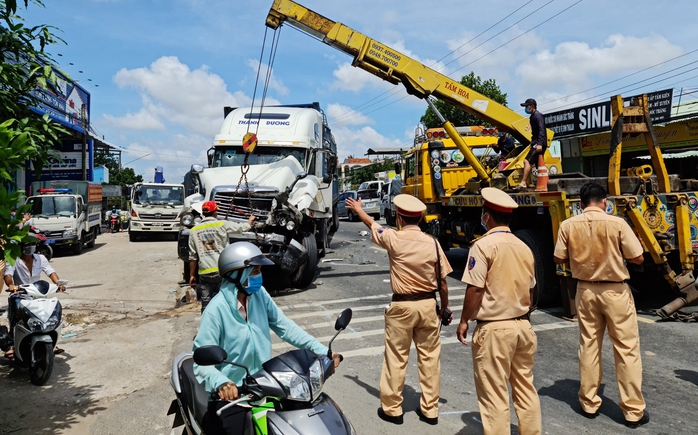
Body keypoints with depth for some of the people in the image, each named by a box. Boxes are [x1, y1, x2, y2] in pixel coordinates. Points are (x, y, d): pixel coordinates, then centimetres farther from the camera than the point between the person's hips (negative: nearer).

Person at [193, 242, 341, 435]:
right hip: (230, 396, -6)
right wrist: (220, 383, -42)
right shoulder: (216, 310, -19)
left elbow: (284, 326, 0)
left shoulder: (259, 294, -2)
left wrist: (321, 350, -9)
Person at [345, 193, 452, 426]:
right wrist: (445, 307, 15)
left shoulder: (393, 239, -10)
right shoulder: (432, 242, -5)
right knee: (430, 357, 12)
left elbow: (372, 224, 10)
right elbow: (442, 281, 0)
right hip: (428, 304, 3)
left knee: (396, 359, 9)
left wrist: (357, 208, 30)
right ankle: (430, 409, 23)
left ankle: (392, 408, 22)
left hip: (402, 306, -2)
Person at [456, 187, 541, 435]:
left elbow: (475, 289, -17)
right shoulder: (523, 247, 7)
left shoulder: (484, 245, -14)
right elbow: (530, 290, 14)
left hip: (494, 329, -7)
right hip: (523, 326, 7)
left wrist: (464, 321, -5)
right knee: (525, 388, 18)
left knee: (494, 395, 3)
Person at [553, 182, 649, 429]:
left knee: (588, 346, 14)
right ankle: (634, 411, 14)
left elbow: (559, 259, 0)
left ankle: (589, 404, 23)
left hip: (586, 290, 3)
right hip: (615, 291, -3)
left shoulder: (568, 226, -6)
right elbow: (637, 258, -9)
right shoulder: (616, 223, -14)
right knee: (627, 350, 7)